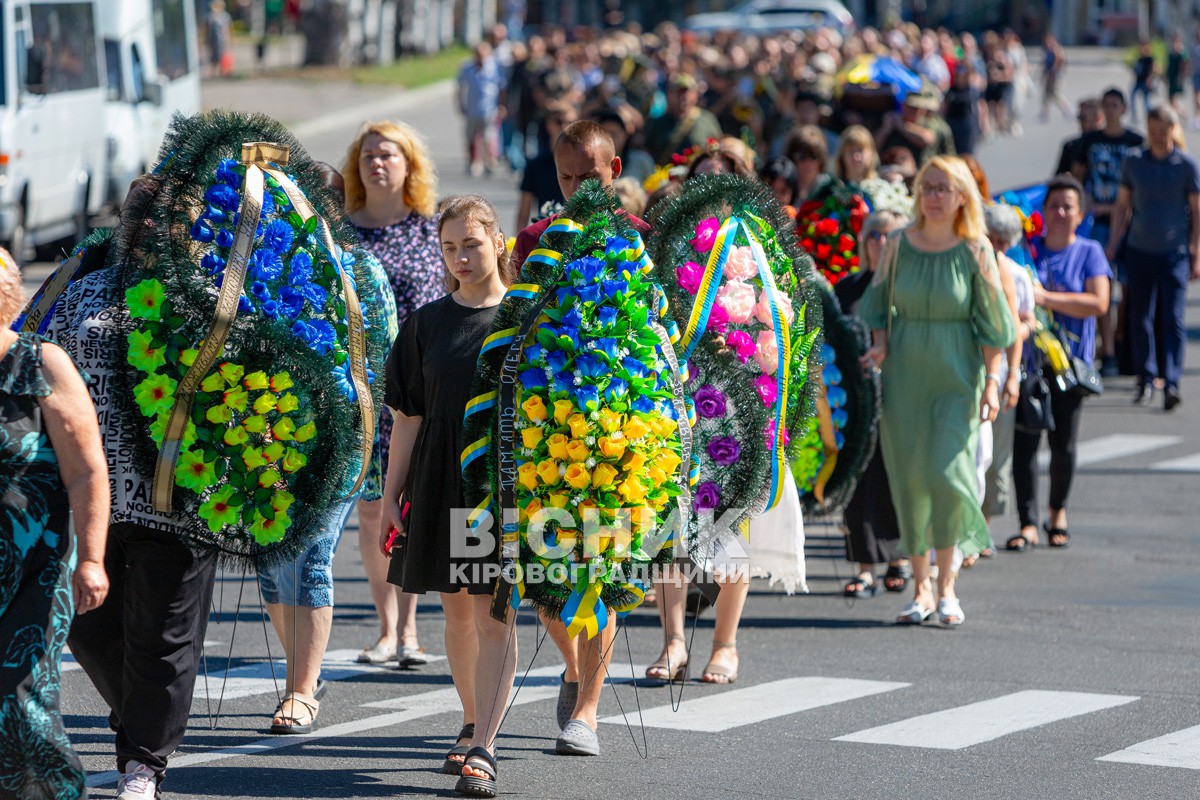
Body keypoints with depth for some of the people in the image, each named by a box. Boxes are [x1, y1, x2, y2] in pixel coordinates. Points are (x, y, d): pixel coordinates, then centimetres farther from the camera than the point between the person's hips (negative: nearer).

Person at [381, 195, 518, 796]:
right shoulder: (427, 323, 7)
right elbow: (408, 417, 8)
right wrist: (390, 495, 4)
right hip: (441, 480, 3)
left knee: (494, 615, -9)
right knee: (456, 610, 11)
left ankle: (482, 750, -12)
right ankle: (472, 729, 27)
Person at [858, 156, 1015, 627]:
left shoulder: (975, 252, -4)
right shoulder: (900, 246, 2)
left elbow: (993, 323, -1)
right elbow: (880, 302, 15)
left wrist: (991, 382, -7)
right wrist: (880, 343, -3)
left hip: (955, 376, -3)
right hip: (904, 374, 3)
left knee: (945, 473, -14)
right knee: (909, 479, 2)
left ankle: (947, 585, 0)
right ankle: (921, 588, 12)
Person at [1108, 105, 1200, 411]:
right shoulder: (1134, 163, 6)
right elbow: (1122, 206, 13)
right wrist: (1112, 246, 10)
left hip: (1174, 253, -3)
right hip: (1140, 251, 3)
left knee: (1173, 319, -10)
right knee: (1140, 318, 5)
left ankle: (1172, 384, -13)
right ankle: (1146, 380, 16)